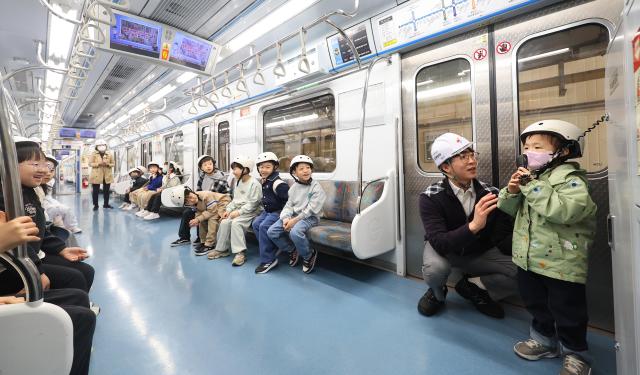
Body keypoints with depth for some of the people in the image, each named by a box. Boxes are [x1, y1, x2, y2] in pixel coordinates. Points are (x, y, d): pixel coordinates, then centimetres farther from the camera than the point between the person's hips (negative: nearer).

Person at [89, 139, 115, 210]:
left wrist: (108, 164, -11)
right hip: (96, 175, -2)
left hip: (107, 175, 2)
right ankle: (95, 205, 11)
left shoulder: (109, 155, 7)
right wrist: (98, 164, -17)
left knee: (106, 190, 8)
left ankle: (106, 204, 20)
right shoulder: (94, 154, 2)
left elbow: (113, 163, 9)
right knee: (95, 191, 1)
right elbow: (90, 163, -1)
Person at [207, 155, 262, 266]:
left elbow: (253, 203, -18)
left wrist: (239, 212, -21)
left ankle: (240, 252, -24)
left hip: (250, 212, -8)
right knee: (224, 222, -11)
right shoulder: (238, 182, 14)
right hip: (238, 210, 8)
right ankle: (222, 249, 3)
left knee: (236, 223, -29)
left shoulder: (254, 183, -14)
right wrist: (228, 209, 4)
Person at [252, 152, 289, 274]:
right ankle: (271, 250, 1)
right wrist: (265, 209, 16)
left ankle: (268, 260, -13)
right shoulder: (264, 181, 9)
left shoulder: (278, 183, -21)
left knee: (264, 226, -23)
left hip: (277, 212, -9)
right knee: (256, 224, -6)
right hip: (267, 211, 9)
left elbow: (289, 199, -24)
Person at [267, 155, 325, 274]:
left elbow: (311, 209, -15)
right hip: (293, 216, 6)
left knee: (295, 232, -36)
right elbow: (289, 205, 6)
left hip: (310, 217, -6)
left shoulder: (316, 187, -9)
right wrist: (286, 218, -16)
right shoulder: (294, 187, 9)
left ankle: (309, 255, -7)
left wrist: (295, 220, -20)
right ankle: (292, 250, 15)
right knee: (271, 232, -8)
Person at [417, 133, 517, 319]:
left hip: (479, 252, 3)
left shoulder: (491, 193, -15)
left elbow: (502, 239, -14)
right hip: (445, 249, -3)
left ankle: (472, 286, 9)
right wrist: (473, 226, -50)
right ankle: (437, 294, 4)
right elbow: (439, 243, -35)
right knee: (435, 269, -35)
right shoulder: (431, 197, -25)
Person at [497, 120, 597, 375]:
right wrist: (512, 191, -10)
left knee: (567, 311, 11)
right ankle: (544, 339, 42)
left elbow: (563, 211, -33)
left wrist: (533, 186, -31)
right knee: (536, 304, 22)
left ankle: (574, 353, 32)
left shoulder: (571, 179, -15)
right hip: (529, 258, 7)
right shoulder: (530, 177, 8)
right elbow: (510, 209, 10)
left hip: (562, 264, -7)